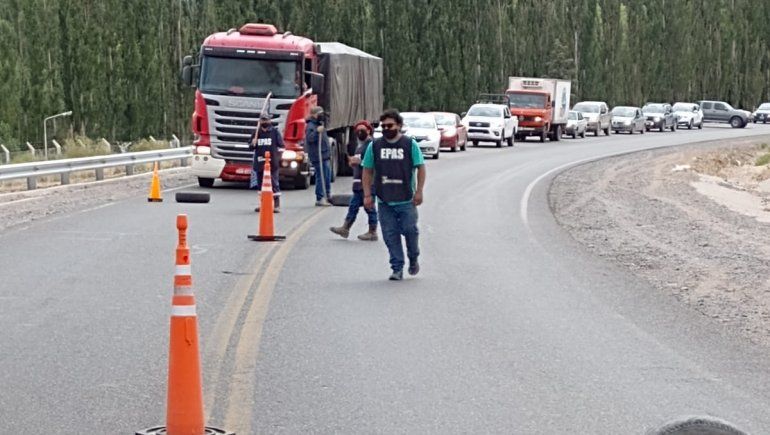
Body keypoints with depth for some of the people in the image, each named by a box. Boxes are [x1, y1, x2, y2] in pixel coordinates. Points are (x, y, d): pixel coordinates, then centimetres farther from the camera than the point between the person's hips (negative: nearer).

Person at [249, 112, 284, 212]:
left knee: (274, 183, -8)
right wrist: (253, 143, -7)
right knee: (260, 184, 11)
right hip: (259, 162, 4)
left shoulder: (275, 132, 2)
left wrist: (279, 157, -2)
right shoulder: (256, 132, 10)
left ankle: (277, 205, -9)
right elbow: (250, 145, 16)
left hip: (272, 162, -4)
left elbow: (281, 146, 4)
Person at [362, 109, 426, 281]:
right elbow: (367, 171, 10)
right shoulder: (374, 146, 6)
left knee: (409, 230, -3)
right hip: (384, 202, 2)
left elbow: (421, 168, 4)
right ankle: (397, 269, 7)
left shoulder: (410, 144, 1)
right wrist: (367, 195, 2)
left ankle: (413, 260, 23)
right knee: (390, 235, 0)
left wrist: (419, 191, -5)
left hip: (406, 200, -2)